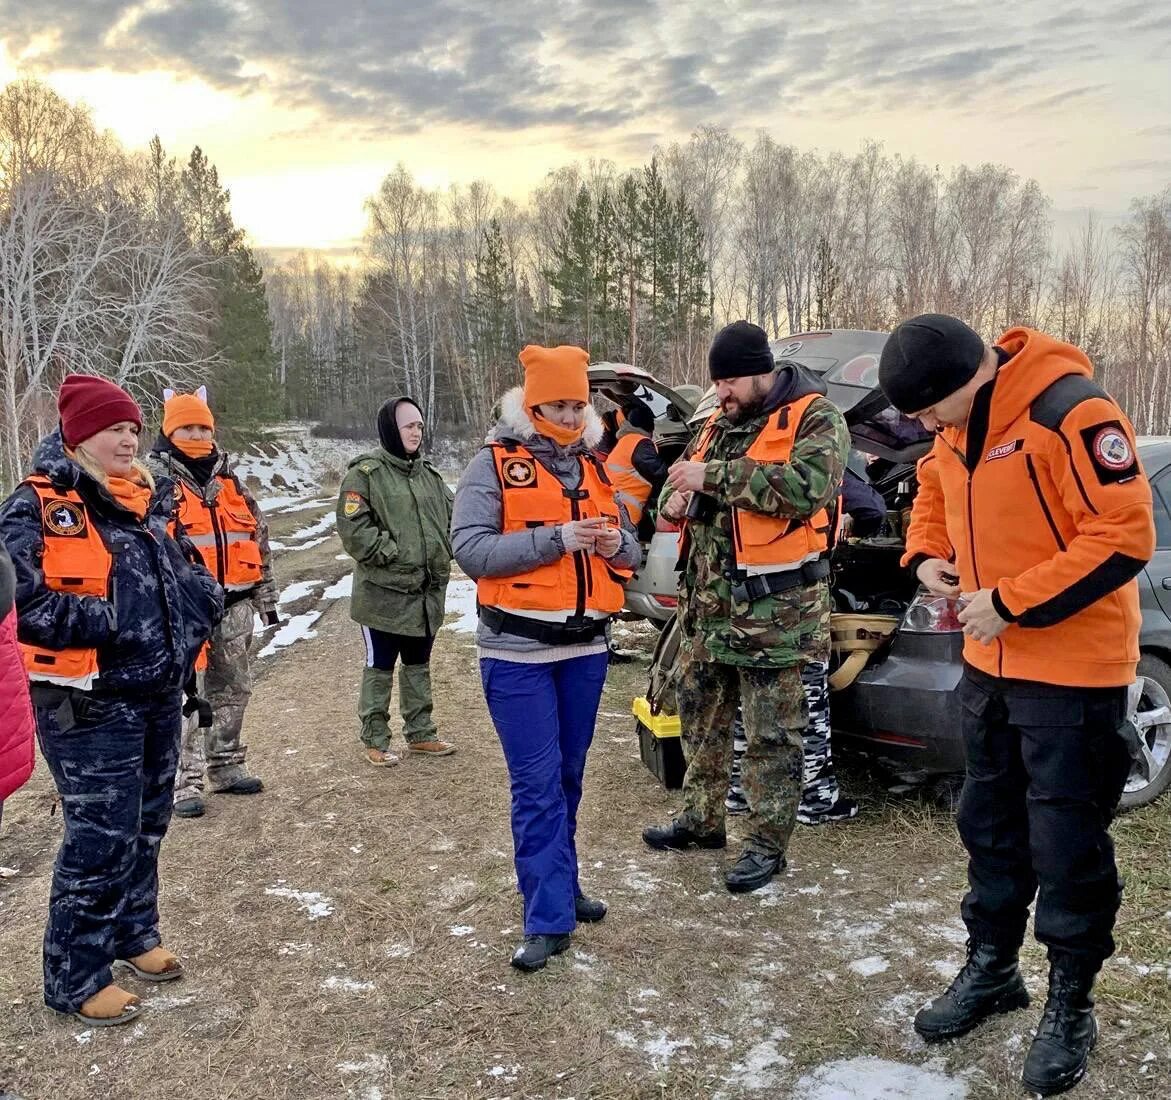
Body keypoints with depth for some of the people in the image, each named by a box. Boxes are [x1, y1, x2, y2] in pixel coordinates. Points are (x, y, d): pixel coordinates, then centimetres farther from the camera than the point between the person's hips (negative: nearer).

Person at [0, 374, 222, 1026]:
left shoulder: (151, 500, 11)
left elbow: (194, 576, 19)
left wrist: (201, 600, -2)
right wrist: (109, 620, -22)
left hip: (161, 695, 7)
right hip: (90, 704, -7)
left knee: (146, 826, 18)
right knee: (101, 838, -2)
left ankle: (134, 934, 38)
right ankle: (76, 978, 15)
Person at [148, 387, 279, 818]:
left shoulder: (228, 478, 15)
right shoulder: (154, 480, -3)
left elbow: (258, 536, 18)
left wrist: (266, 594, 15)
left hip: (233, 604, 6)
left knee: (232, 689, 13)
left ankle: (226, 767, 26)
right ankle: (184, 782, 1)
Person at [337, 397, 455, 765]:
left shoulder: (429, 473, 12)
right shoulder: (366, 472, -9)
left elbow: (450, 516, 18)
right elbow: (353, 528, -16)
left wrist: (442, 554, 2)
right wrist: (393, 555, -17)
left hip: (428, 592, 6)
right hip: (384, 591, -6)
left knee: (419, 665, 17)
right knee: (380, 668, 4)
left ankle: (420, 733, 29)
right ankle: (375, 741, 16)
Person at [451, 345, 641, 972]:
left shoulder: (594, 468, 13)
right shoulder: (493, 465, -4)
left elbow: (629, 554, 18)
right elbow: (468, 549, -15)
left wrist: (616, 545, -7)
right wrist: (554, 539, -21)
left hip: (586, 647, 6)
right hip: (518, 653, -5)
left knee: (568, 776, 15)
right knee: (537, 784, -5)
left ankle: (560, 886, 31)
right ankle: (548, 919, 1)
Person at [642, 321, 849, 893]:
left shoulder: (814, 417, -7)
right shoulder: (718, 423, 16)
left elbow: (806, 486, -25)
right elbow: (683, 477, 24)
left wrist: (713, 476, -23)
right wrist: (674, 498, -2)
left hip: (774, 608, -7)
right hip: (708, 598, 8)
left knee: (771, 733, 3)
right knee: (701, 715, 17)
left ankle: (768, 843, 16)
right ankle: (702, 819, 34)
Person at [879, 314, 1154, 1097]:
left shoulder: (1071, 414, -22)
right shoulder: (959, 424, 3)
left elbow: (1124, 539, -24)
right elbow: (936, 490, 20)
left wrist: (1011, 603, -23)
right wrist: (928, 554, 0)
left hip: (1072, 672, -7)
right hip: (991, 664, 8)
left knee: (1067, 844, 4)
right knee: (990, 824, 18)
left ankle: (1071, 1007, 23)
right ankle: (991, 968, 36)